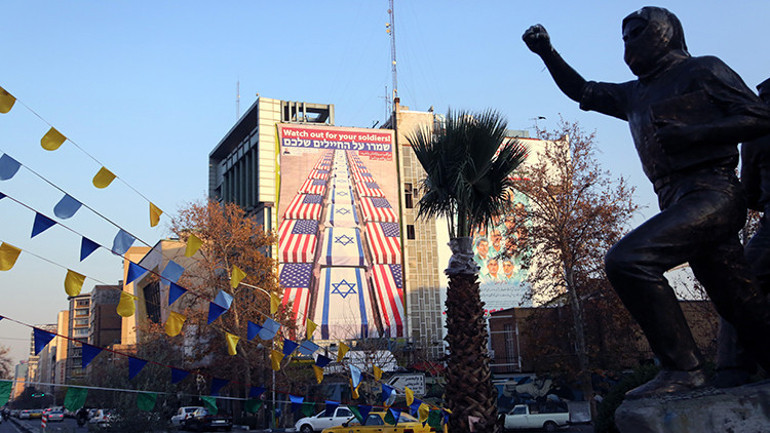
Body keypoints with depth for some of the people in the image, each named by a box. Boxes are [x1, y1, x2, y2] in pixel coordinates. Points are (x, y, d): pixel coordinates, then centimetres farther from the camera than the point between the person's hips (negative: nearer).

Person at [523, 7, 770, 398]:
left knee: (627, 259, -24)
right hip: (680, 202, 8)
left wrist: (689, 134, -15)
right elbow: (582, 91, 31)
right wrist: (547, 53, 21)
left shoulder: (702, 70, 3)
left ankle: (681, 368, -21)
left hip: (711, 194, -8)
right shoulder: (636, 94, 24)